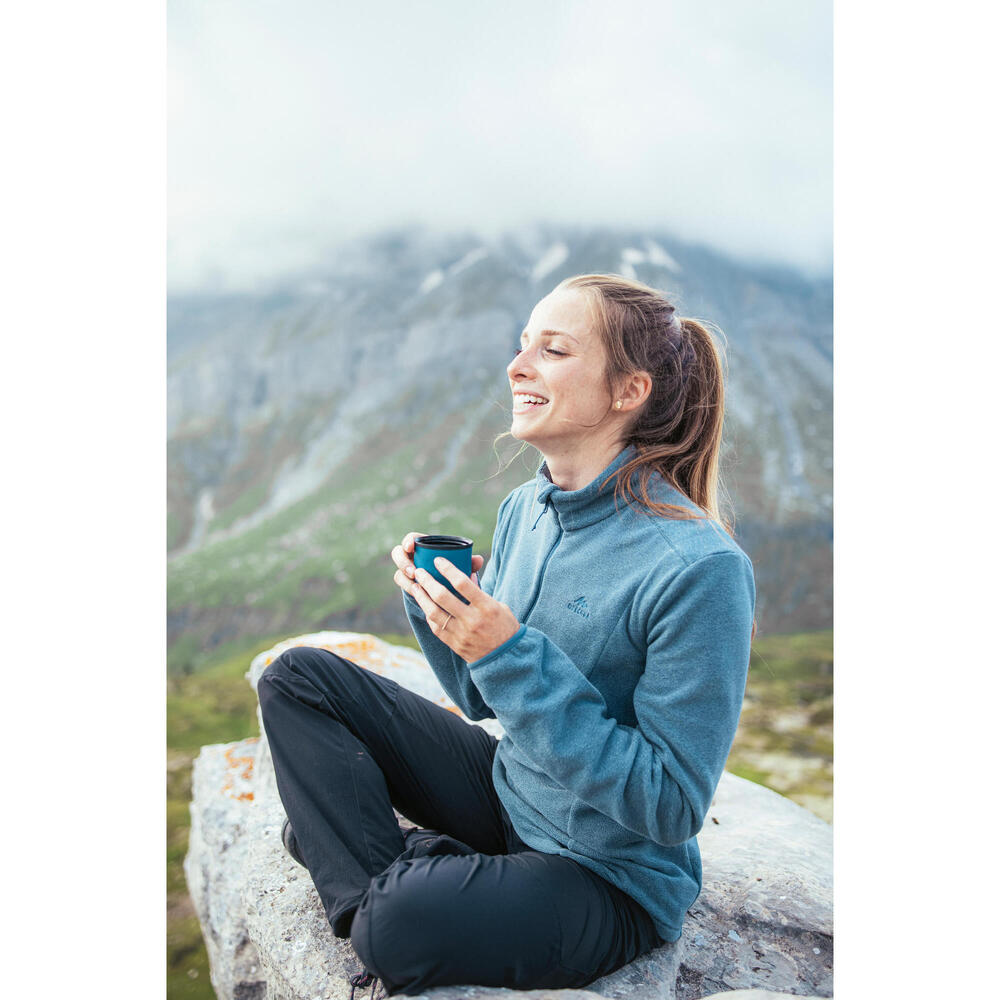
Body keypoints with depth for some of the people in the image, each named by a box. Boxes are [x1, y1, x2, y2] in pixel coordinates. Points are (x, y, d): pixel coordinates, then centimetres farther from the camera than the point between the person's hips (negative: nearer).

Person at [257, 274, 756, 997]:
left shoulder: (700, 567, -25)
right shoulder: (522, 510, -2)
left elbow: (673, 807, -23)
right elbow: (483, 698, 8)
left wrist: (515, 659, -30)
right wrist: (435, 606, -12)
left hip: (616, 876, -7)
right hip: (507, 795, 7)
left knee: (402, 925, -35)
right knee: (295, 679, 2)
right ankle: (379, 883, -7)